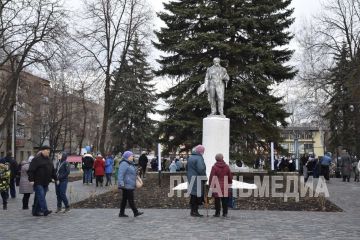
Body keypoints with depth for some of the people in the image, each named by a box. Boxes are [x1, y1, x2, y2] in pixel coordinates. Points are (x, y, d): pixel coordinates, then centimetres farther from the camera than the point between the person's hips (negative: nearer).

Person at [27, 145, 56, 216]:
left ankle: (36, 211, 14)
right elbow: (31, 170, -14)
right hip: (38, 182, -8)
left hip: (45, 183, 8)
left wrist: (55, 178, 21)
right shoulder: (36, 159, -9)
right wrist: (31, 180, -19)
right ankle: (45, 210, -17)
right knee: (41, 196, -12)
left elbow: (52, 170, 24)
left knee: (38, 197, 10)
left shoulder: (48, 160, 17)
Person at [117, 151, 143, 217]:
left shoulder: (130, 163, 17)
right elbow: (120, 174, -23)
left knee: (124, 199, 11)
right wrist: (121, 184, -28)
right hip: (127, 185, -10)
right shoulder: (124, 164, -16)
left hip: (129, 185, 10)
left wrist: (136, 182, 28)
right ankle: (135, 212, -1)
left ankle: (121, 213, 15)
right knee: (131, 199, -5)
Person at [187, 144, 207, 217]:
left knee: (193, 196, 14)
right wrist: (204, 177, -13)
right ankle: (195, 211, -1)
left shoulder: (190, 157, 13)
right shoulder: (199, 158, -15)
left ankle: (192, 211, 19)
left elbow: (187, 168, 20)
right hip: (198, 180, -9)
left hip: (191, 179, 9)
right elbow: (201, 169, -25)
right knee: (197, 196, -2)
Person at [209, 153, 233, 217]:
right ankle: (225, 213, 10)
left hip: (217, 186, -3)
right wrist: (230, 183, 21)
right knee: (225, 200, 9)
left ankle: (217, 213, 2)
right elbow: (230, 176, 10)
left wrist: (210, 185, -2)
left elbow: (211, 177, -8)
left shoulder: (214, 167, -7)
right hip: (225, 187, 3)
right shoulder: (226, 167, 4)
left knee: (217, 200, 2)